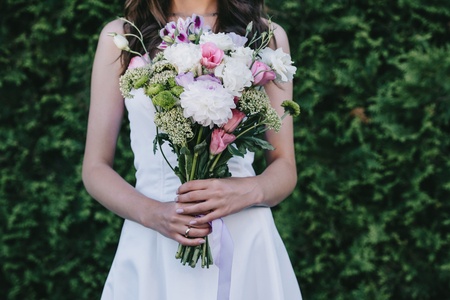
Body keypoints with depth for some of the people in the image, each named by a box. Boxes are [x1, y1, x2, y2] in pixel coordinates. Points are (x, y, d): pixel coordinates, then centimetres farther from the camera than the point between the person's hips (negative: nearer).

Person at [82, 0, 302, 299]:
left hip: (245, 244, 1)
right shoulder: (120, 36, 3)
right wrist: (152, 214, -15)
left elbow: (285, 168, 5)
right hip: (151, 250, 0)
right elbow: (95, 168, 2)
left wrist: (250, 191, -16)